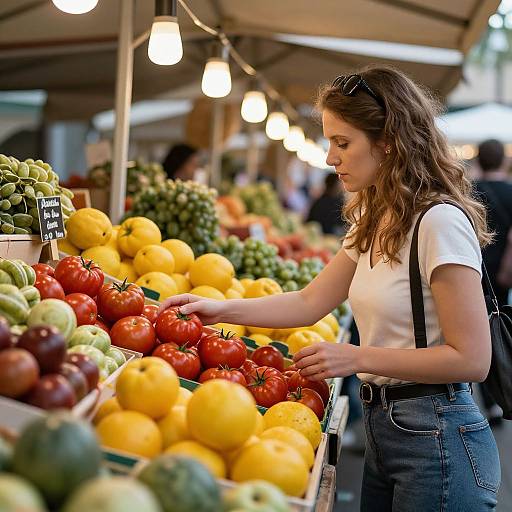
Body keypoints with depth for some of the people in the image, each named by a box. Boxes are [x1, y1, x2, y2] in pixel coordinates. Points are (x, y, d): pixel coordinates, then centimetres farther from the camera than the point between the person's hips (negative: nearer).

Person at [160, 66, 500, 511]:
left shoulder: (440, 222, -19)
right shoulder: (373, 223, 9)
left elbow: (471, 359, -20)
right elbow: (310, 303, 9)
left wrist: (356, 358, -20)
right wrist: (221, 310, 0)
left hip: (436, 440, -8)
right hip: (382, 425, 8)